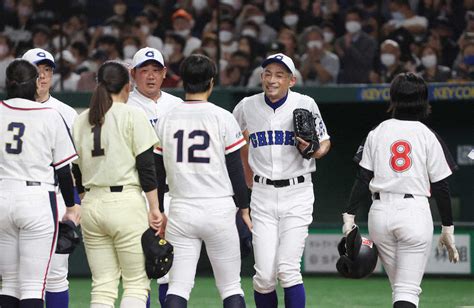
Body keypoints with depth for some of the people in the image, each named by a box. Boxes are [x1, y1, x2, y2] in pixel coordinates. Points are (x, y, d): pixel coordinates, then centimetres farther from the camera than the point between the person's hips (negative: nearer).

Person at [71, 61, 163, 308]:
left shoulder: (80, 121, 12)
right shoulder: (133, 115, -3)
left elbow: (76, 170, 14)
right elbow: (146, 166, -7)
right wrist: (154, 209, -5)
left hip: (91, 205, 5)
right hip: (126, 203, -5)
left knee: (102, 286, 7)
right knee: (137, 284, 0)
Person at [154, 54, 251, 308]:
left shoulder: (165, 120, 4)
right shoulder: (222, 118, -4)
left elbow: (157, 172, 9)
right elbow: (235, 169, -2)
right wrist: (244, 208, 9)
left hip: (180, 211, 2)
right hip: (219, 210, -2)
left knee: (178, 287, 1)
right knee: (231, 287, 6)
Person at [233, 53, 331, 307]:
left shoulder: (305, 105, -4)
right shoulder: (247, 107, 3)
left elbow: (325, 143, 6)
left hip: (297, 193, -2)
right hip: (263, 195, 2)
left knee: (288, 269, -14)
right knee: (264, 275, -5)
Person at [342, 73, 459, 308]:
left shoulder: (377, 132, 7)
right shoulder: (428, 136, 0)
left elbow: (363, 178, 2)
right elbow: (440, 186, -1)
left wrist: (349, 215, 3)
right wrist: (447, 229, 5)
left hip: (380, 213, 3)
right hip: (415, 211, -3)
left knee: (398, 286, 18)